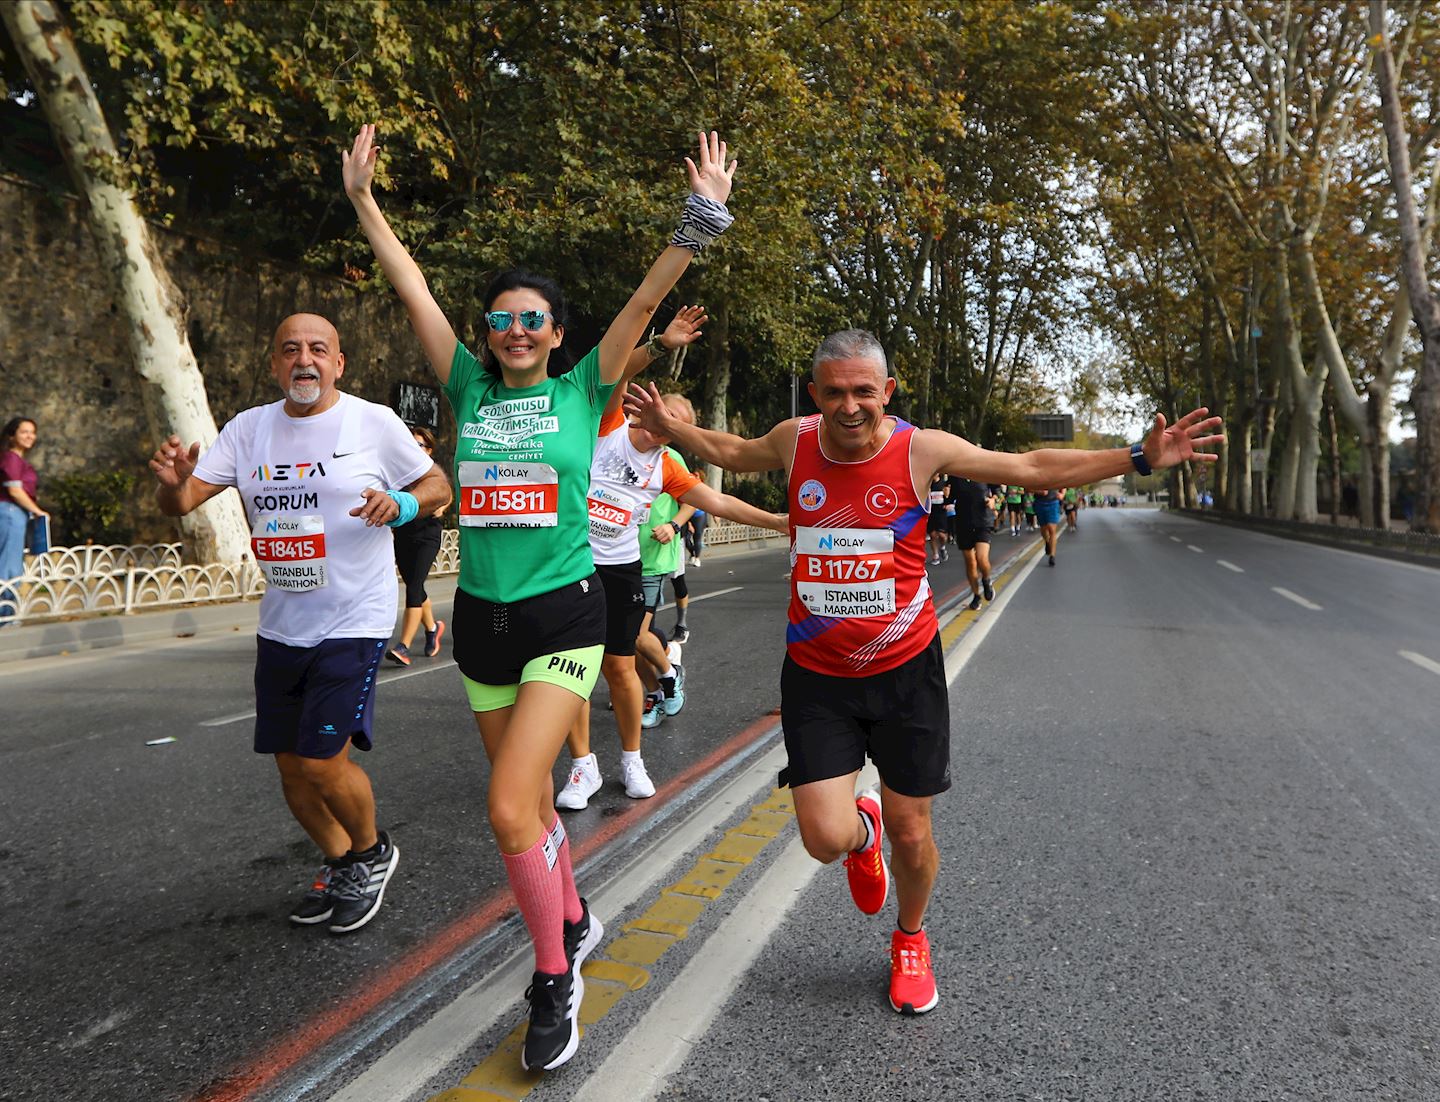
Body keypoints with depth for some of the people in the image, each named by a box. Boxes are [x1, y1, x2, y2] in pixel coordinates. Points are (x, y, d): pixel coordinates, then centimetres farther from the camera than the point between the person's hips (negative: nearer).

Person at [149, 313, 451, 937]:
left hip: (354, 622, -5)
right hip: (280, 625, 6)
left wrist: (399, 503, -21)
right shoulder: (249, 428, 5)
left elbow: (438, 487, 1)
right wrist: (172, 481, -21)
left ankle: (372, 851, 21)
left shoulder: (374, 423, -7)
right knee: (292, 766, 12)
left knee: (323, 762, -10)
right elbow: (180, 504, 3)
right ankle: (341, 867, 36)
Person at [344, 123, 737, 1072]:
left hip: (564, 616, -5)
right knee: (532, 801, 16)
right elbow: (412, 289, 11)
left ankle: (555, 981, 7)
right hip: (482, 618, 5)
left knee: (510, 807, -14)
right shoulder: (471, 389, 8)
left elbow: (648, 299, -6)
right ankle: (575, 922, 41)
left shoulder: (582, 391, 0)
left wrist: (702, 219, -13)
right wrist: (363, 199, 14)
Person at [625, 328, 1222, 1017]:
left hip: (905, 668, -1)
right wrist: (667, 426, 18)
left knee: (911, 836, 8)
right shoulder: (795, 441, -4)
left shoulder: (921, 449, -10)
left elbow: (1034, 469, -1)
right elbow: (731, 453, 20)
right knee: (825, 840, -8)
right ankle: (863, 829, 33)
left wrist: (1141, 457, -5)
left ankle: (910, 941, 42)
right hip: (816, 674, 1)